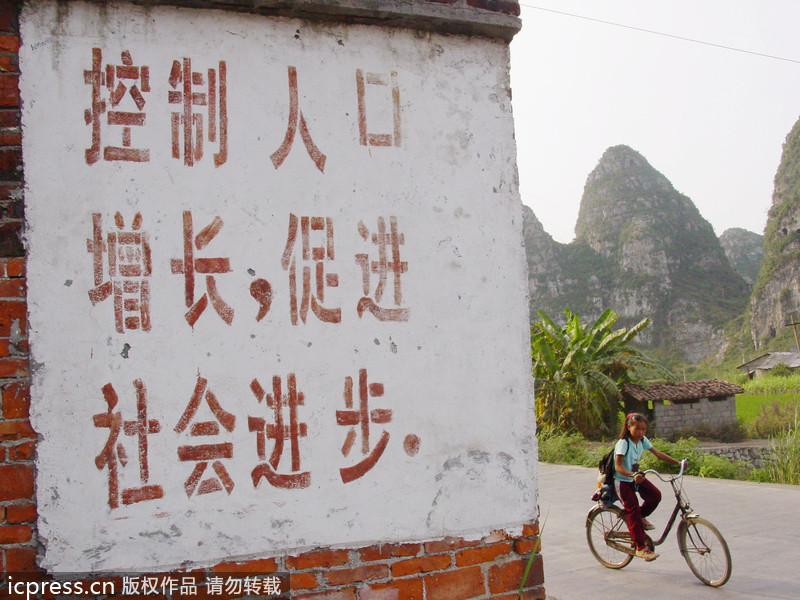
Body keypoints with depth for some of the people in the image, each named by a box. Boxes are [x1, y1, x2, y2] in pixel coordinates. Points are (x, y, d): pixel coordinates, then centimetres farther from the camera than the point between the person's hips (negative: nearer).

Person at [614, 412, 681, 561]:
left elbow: (658, 454, 3)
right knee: (633, 510, -12)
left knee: (655, 495, -14)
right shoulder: (623, 443, -23)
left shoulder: (642, 440, -2)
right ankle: (641, 547, -6)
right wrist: (633, 475, -46)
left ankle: (641, 518, 13)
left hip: (636, 477, 7)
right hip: (622, 481, -7)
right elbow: (618, 466, -30)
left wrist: (677, 462, -6)